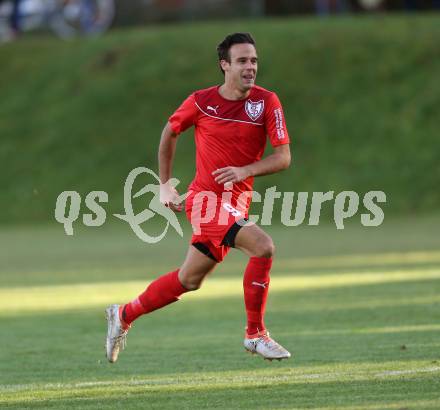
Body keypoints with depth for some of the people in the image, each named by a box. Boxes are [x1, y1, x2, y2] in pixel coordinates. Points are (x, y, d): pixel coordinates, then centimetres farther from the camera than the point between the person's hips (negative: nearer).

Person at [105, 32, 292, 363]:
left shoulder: (266, 102, -3)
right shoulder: (201, 101, -6)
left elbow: (283, 157, -7)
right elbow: (170, 132, 13)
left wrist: (245, 170, -23)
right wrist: (165, 184, 13)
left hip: (236, 202, 4)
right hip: (207, 198, -4)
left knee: (190, 279, 15)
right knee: (263, 246, -25)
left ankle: (124, 315, 35)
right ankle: (256, 334, -14)